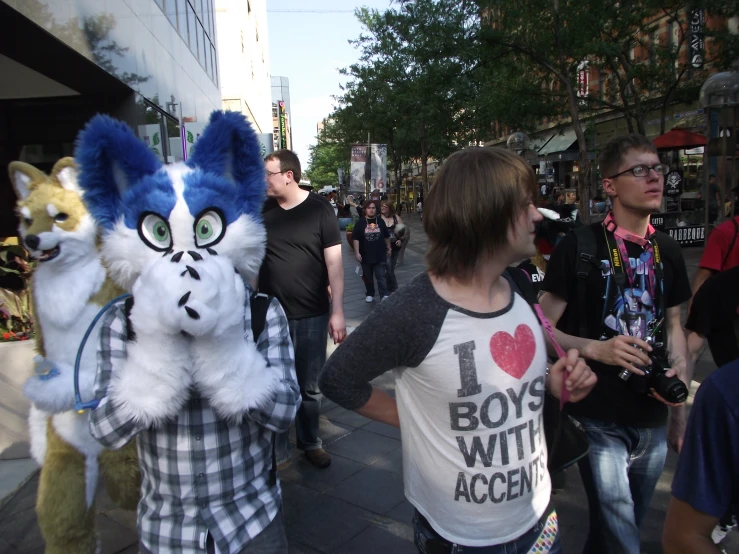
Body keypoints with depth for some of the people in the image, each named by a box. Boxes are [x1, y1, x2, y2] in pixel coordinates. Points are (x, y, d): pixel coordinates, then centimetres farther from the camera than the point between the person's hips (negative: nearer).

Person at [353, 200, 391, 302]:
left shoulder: (380, 221, 3)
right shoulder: (360, 223, -4)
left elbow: (386, 236, 12)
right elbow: (355, 238, -6)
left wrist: (388, 248, 15)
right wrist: (357, 252, -13)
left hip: (380, 255, 0)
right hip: (366, 255, 0)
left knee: (382, 277, -5)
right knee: (368, 277, 13)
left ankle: (384, 295, -5)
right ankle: (370, 294, 29)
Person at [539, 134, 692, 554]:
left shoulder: (668, 251, 5)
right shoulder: (580, 247, -14)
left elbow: (673, 323, 17)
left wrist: (681, 373, 7)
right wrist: (595, 349, -26)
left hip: (652, 418, 6)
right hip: (599, 418, -6)